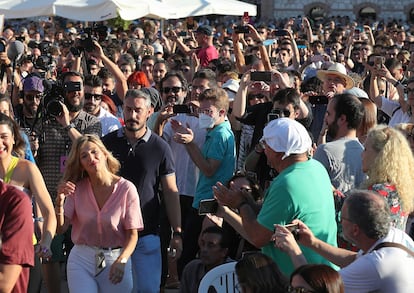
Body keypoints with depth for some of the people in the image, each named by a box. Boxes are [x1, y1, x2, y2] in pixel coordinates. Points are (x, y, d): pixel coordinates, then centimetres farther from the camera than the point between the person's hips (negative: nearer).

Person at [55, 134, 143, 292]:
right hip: (81, 259, 1)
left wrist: (122, 261, -23)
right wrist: (60, 201, -18)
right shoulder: (77, 189, 0)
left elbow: (133, 234, -8)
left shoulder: (126, 189, -9)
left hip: (115, 259, -1)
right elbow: (61, 228, -2)